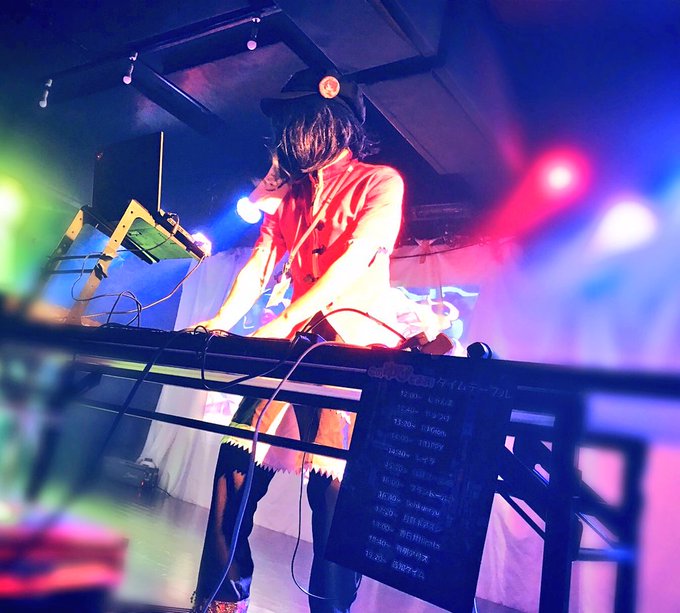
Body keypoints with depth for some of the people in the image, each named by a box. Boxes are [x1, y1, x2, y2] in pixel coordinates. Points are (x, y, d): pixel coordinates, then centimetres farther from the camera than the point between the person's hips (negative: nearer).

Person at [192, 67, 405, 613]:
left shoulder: (379, 182, 1)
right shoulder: (289, 191, 20)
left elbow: (354, 259, -14)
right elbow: (260, 266, 12)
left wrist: (286, 320, -22)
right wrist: (223, 320, -4)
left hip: (355, 349, -5)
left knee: (336, 487, -7)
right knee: (237, 464, 0)